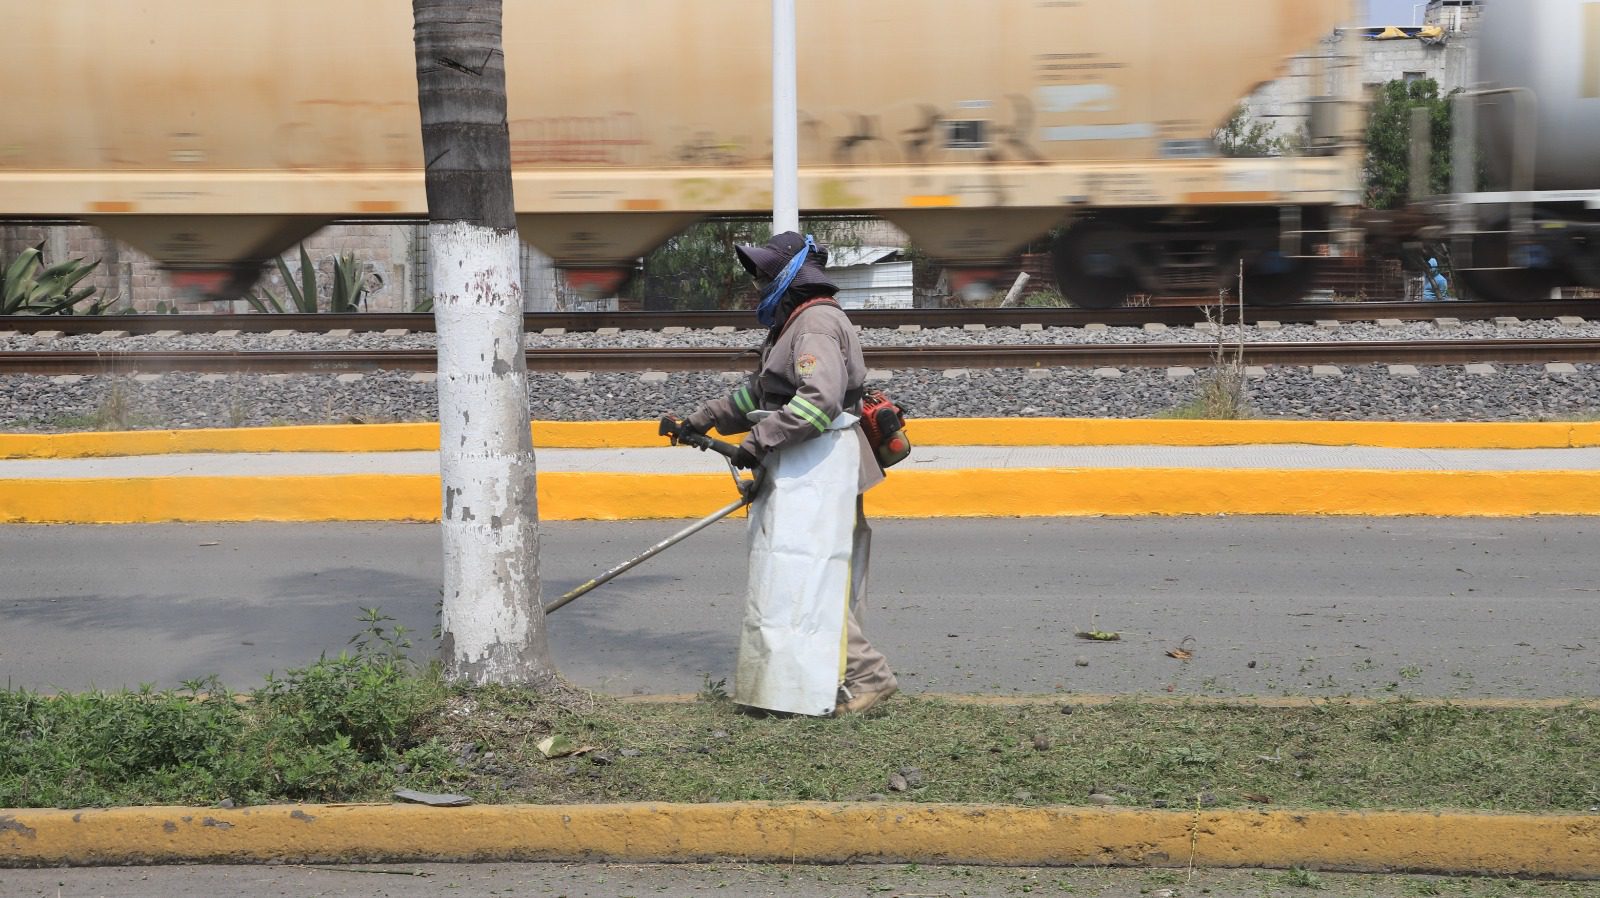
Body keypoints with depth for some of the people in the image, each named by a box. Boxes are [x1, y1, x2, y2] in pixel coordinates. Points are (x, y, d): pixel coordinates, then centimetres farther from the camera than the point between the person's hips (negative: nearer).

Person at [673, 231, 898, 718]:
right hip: (797, 471, 11)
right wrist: (706, 418, 22)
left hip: (817, 471, -11)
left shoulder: (817, 323, -13)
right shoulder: (793, 325, 21)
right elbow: (760, 391, 28)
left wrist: (762, 438, -23)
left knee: (809, 578, -12)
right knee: (792, 575, 12)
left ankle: (866, 676, -8)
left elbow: (820, 399, -26)